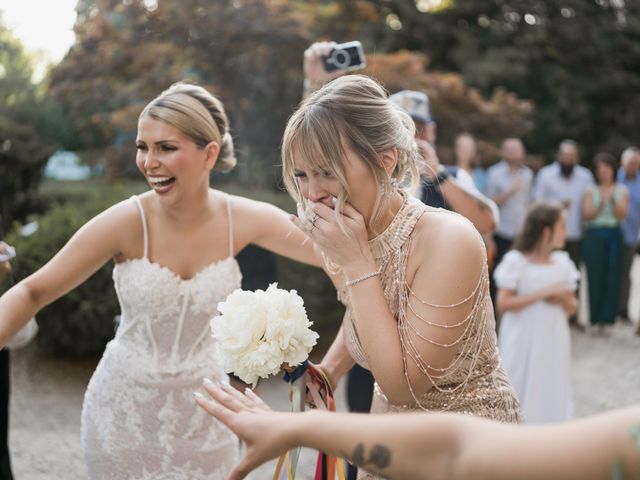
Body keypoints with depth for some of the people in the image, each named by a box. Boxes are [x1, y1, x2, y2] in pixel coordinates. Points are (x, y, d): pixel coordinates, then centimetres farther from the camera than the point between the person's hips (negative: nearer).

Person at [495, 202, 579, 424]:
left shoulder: (562, 262, 5)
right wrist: (543, 293, -20)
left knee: (551, 394, 9)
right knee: (520, 393, 3)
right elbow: (503, 304, -17)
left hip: (553, 342, 5)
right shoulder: (516, 260, -11)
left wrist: (563, 299, -13)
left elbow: (572, 307, 11)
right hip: (523, 342, -5)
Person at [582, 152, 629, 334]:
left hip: (614, 236, 1)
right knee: (595, 276, -5)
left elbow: (622, 215, -2)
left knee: (612, 277, -2)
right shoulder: (591, 191, 4)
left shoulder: (622, 190, 7)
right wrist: (601, 203, -17)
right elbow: (587, 215, -4)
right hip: (594, 235, -1)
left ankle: (605, 318, 6)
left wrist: (613, 200, -15)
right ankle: (596, 317, 3)